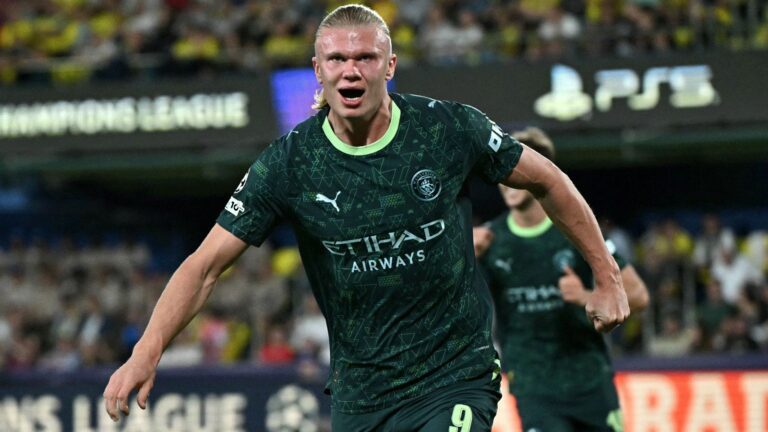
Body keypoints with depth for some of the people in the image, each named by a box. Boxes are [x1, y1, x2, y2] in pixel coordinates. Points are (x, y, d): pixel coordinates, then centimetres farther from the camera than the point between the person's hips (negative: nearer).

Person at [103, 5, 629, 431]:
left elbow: (546, 180, 7)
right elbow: (205, 265, -6)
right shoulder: (288, 165, -7)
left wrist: (607, 276, 10)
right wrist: (146, 353, -19)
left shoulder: (451, 128, -8)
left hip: (456, 377, -3)